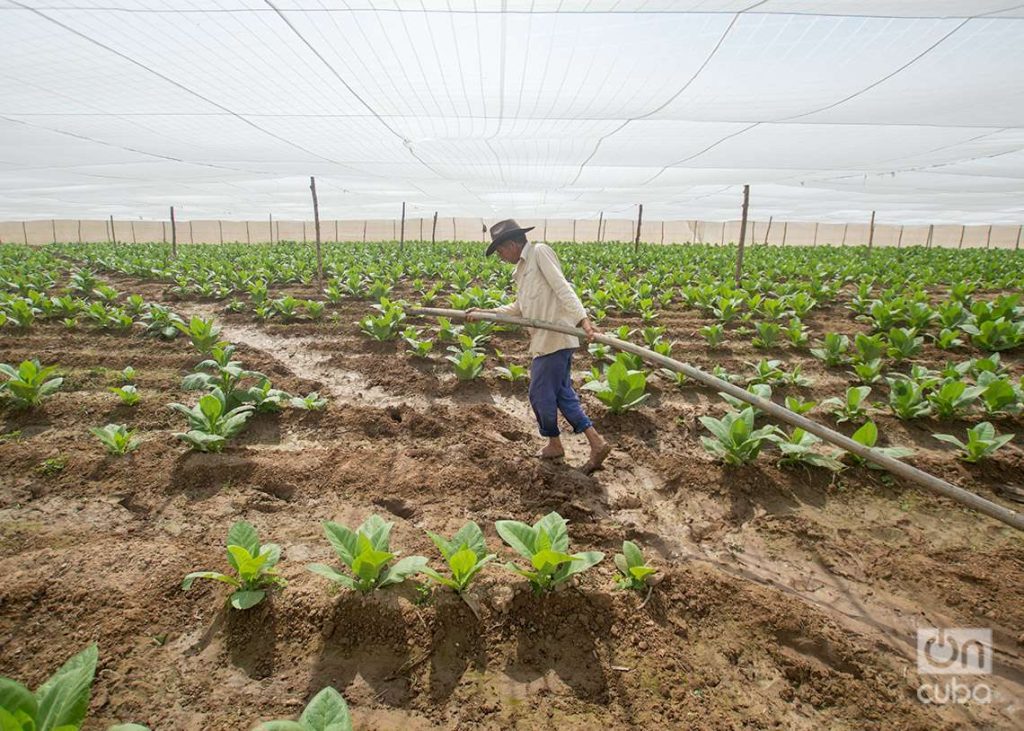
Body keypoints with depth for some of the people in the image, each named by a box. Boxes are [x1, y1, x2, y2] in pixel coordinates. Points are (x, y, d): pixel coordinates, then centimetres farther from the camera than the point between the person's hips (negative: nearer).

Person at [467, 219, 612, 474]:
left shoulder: (540, 251, -5)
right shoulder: (521, 269, 22)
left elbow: (562, 287, -17)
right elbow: (518, 308, 26)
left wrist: (582, 318, -27)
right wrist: (483, 312, 24)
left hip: (555, 338, -10)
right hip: (544, 340, 10)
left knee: (540, 393, 2)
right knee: (562, 393, 11)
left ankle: (554, 444, 23)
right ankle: (596, 443, 14)